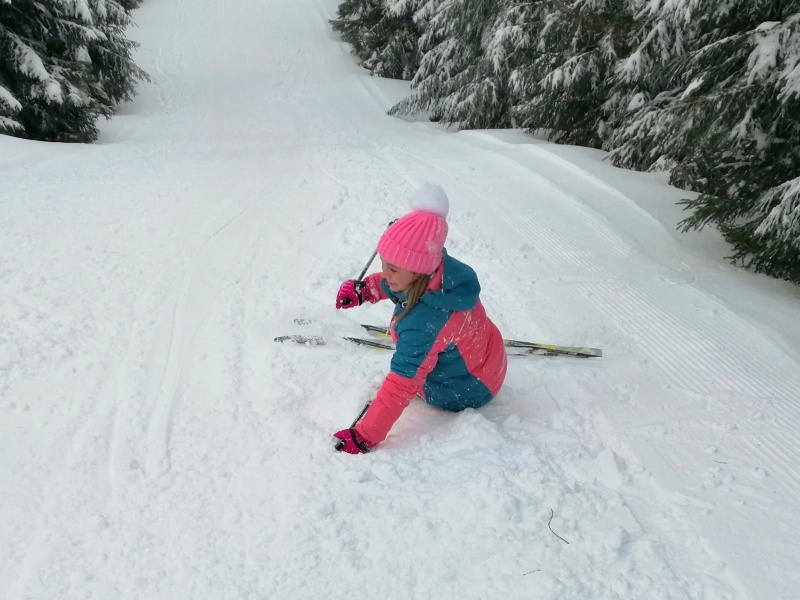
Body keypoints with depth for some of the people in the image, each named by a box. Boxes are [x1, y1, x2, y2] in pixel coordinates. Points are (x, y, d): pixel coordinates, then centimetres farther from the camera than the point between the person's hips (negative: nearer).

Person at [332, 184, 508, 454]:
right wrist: (363, 289, -8)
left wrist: (364, 437, -30)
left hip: (466, 392, -7)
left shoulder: (423, 324, -42)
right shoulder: (440, 268, -20)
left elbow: (401, 387, -36)